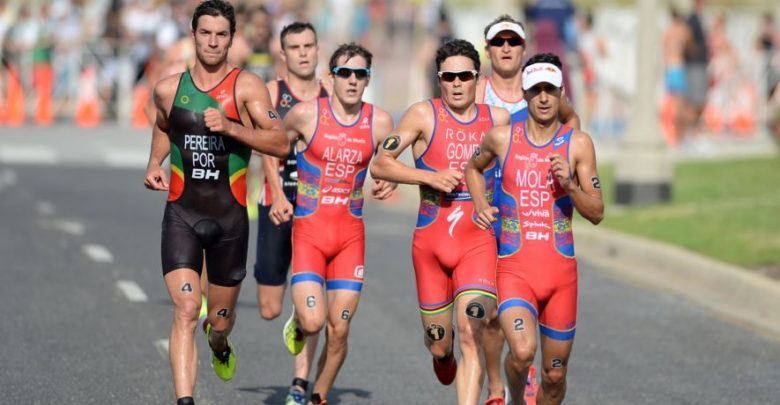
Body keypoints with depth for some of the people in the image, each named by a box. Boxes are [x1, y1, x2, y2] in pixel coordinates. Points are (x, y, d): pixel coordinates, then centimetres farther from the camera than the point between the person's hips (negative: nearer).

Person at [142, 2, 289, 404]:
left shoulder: (247, 86, -5)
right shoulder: (168, 89, 4)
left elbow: (281, 144, -14)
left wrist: (230, 128, -24)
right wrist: (154, 164, 10)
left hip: (230, 218, 0)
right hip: (182, 215, 0)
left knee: (220, 316, 15)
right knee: (185, 310, -17)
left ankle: (219, 345, 53)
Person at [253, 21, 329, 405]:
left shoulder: (332, 98, 7)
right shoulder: (271, 93, -1)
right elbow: (267, 147, -14)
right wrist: (279, 197, -28)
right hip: (278, 204, -1)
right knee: (269, 309, 2)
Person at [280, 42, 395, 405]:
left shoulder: (379, 122, 0)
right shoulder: (306, 114, -7)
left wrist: (388, 183, -5)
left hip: (351, 235, 2)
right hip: (309, 230, -2)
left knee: (338, 330, 2)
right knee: (313, 322, -17)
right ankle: (298, 323, 20)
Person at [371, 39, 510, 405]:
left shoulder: (499, 119, 5)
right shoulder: (424, 115, -2)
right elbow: (380, 165, -5)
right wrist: (431, 177, -15)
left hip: (478, 242, 0)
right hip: (431, 241, 0)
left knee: (470, 337, -18)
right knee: (439, 345, 12)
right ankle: (442, 354, 49)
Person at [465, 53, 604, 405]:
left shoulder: (578, 144, 1)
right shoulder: (501, 137, 2)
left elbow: (597, 214, 1)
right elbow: (473, 168, 24)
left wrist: (569, 184, -16)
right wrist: (481, 205, 7)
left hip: (561, 270, 1)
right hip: (514, 269, -1)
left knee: (554, 374, 9)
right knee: (522, 352, -25)